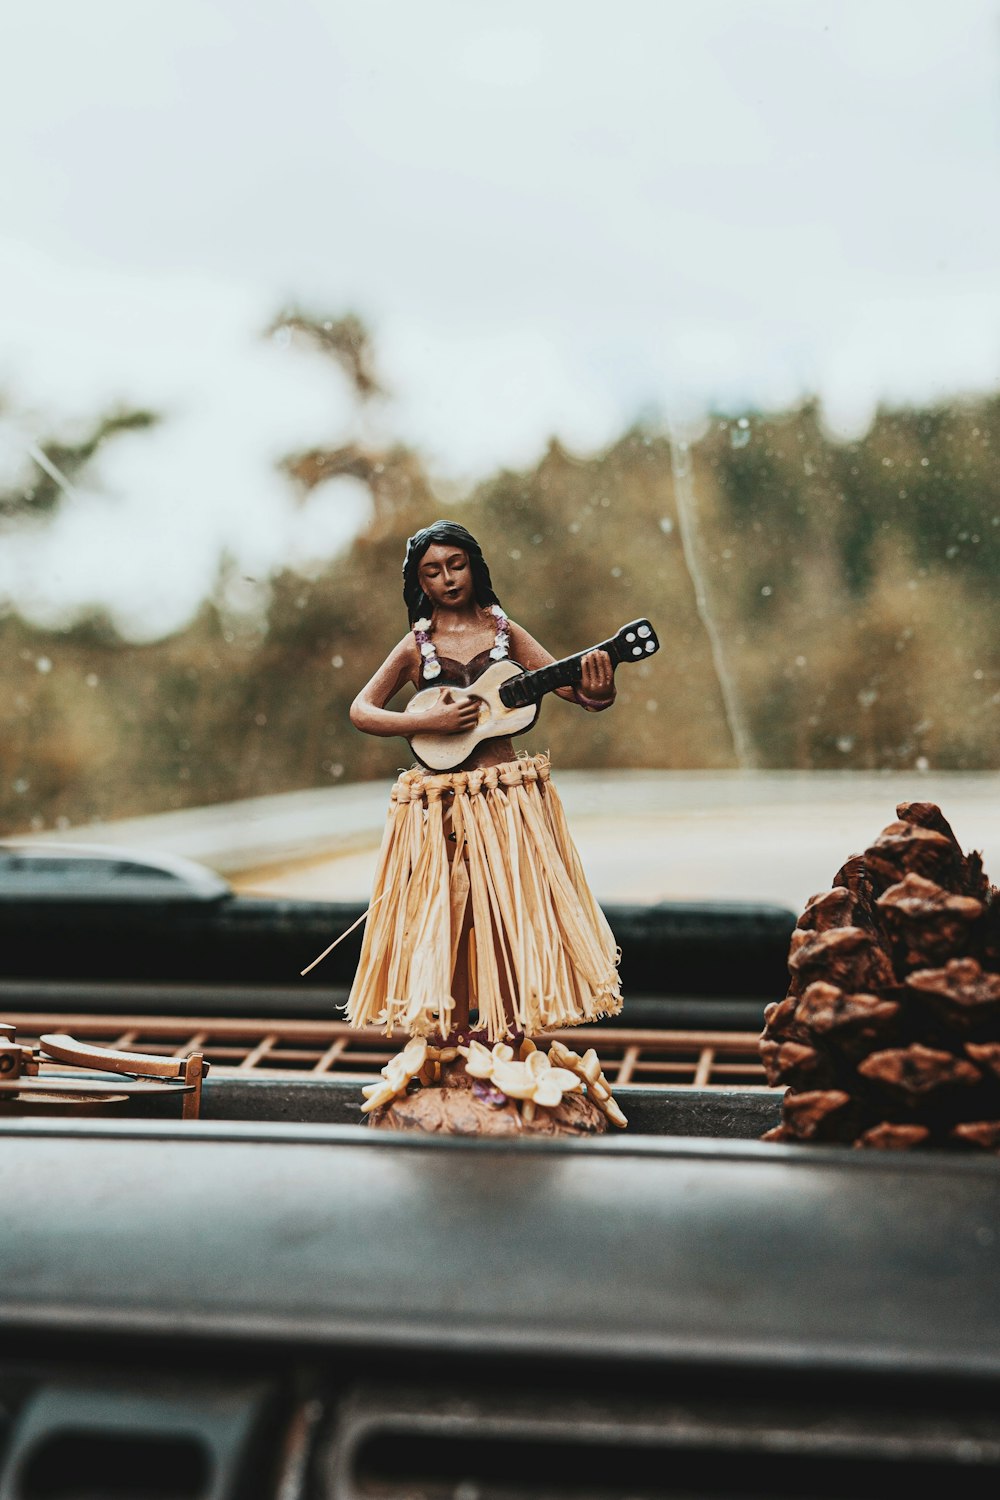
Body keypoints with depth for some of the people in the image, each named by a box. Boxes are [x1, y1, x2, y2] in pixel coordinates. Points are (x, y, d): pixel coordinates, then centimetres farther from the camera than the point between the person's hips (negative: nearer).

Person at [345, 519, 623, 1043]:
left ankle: (511, 1032, 9)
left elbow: (567, 684, -2)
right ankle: (452, 1051, 11)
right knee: (447, 919, 2)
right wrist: (429, 721, -14)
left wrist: (595, 690, -26)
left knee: (512, 913, 1)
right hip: (441, 806, 0)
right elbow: (360, 711, -1)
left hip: (508, 800, 1)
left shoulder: (504, 632, 5)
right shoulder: (417, 646, 3)